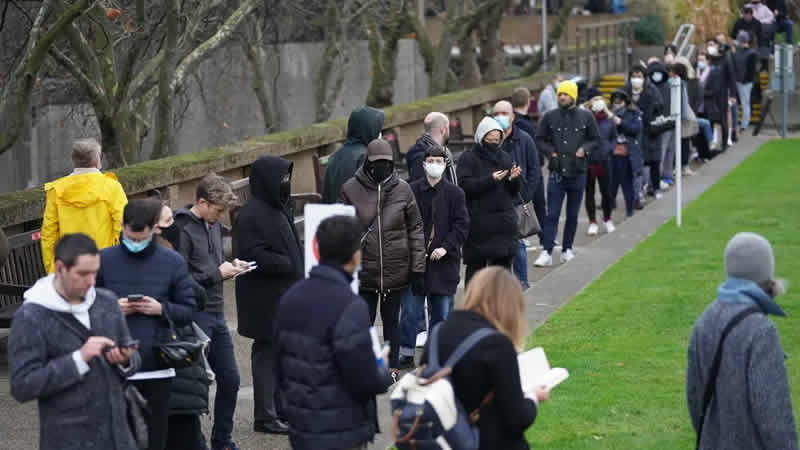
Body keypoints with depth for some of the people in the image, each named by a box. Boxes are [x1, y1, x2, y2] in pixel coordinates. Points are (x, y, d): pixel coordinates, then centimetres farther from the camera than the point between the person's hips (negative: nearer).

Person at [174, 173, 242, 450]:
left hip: (217, 315, 8)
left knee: (230, 379, 12)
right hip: (194, 316, -8)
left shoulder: (214, 226, 12)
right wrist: (217, 273, -15)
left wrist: (229, 268, 3)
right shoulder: (183, 230, -14)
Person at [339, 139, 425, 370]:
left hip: (396, 272, 1)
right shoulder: (351, 190, -4)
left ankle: (392, 369, 22)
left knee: (392, 322, 12)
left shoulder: (402, 189, -1)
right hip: (363, 272, -1)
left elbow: (416, 229, 3)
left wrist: (418, 269, 0)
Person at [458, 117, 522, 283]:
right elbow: (465, 185, -16)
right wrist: (490, 180, -23)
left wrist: (514, 179, -8)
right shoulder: (468, 158, -2)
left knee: (503, 263, 8)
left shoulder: (505, 157, 14)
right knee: (476, 265, -2)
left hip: (504, 224, 5)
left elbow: (515, 191, 14)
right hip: (478, 224, -5)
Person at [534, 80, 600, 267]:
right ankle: (547, 252, -9)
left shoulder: (586, 117, 3)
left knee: (573, 215, 10)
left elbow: (595, 139, 12)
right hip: (556, 172, -1)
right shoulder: (550, 117, 2)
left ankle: (567, 249, 20)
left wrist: (584, 149, -5)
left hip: (577, 172, 1)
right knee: (552, 214, -6)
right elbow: (540, 139, 12)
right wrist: (551, 151, -4)